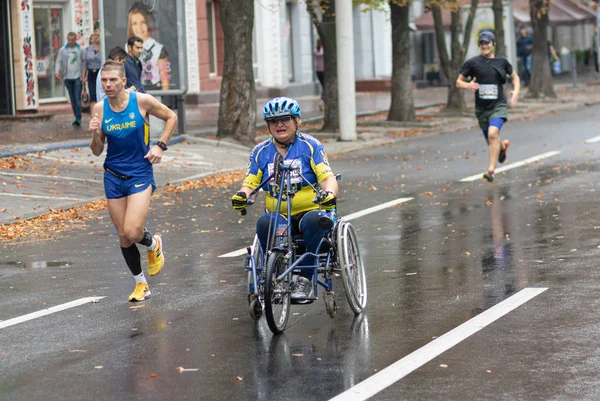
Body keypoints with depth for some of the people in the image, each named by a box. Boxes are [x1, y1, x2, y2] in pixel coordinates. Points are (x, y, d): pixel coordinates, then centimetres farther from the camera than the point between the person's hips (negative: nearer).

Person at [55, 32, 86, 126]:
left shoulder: (80, 50, 3)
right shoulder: (62, 50, 7)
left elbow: (85, 61, 3)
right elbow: (58, 62, 7)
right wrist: (58, 72, -11)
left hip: (78, 77, -3)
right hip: (67, 78, 3)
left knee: (77, 98, -11)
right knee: (72, 99, 7)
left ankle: (78, 119, -14)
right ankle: (77, 117, 16)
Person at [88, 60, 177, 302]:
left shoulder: (141, 101, -11)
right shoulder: (100, 109, -3)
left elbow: (171, 117, 6)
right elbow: (97, 151, 3)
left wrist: (160, 146, -5)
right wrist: (95, 134, -18)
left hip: (140, 174, -3)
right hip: (113, 176, 3)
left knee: (132, 232, -19)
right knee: (123, 237, 8)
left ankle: (153, 244, 17)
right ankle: (140, 283, 27)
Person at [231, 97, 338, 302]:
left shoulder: (310, 146, 2)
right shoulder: (261, 152, 10)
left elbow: (327, 177, -8)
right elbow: (250, 183, 5)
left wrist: (330, 193, -32)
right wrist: (241, 195, -19)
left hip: (309, 211, -2)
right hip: (278, 216, 2)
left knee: (315, 219, -38)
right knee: (264, 222, -34)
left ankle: (305, 280, -27)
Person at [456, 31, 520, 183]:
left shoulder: (502, 61, 3)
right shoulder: (473, 62, -1)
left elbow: (515, 77, 18)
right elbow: (458, 82, 3)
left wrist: (516, 92, 0)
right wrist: (467, 85, -19)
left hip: (498, 106, -2)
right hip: (481, 108, 2)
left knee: (493, 134, -26)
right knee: (490, 142, 13)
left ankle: (491, 170, -25)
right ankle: (503, 146, 50)